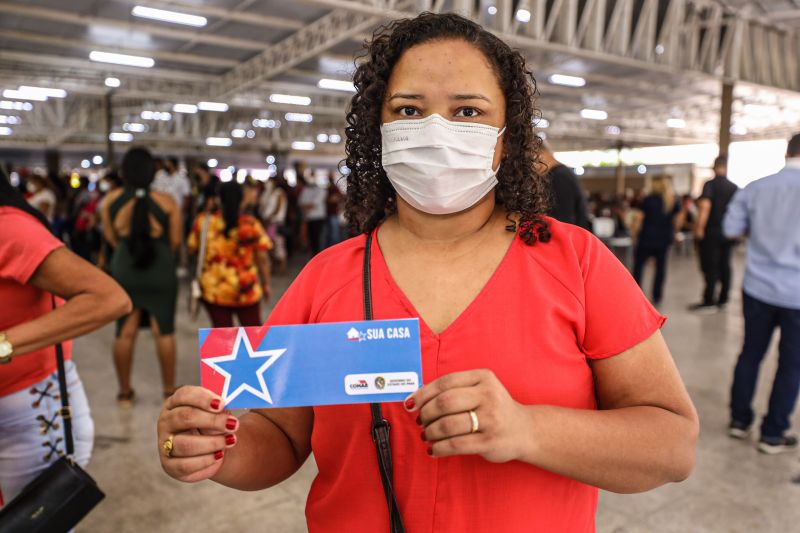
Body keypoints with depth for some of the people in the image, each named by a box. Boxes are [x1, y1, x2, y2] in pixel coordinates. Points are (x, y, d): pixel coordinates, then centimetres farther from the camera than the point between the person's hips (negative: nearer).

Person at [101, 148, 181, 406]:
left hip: (124, 271, 2)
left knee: (125, 332, 11)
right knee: (164, 332, 8)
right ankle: (169, 391, 17)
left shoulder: (111, 200, -4)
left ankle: (125, 392, 22)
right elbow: (175, 241, -7)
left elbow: (110, 237, 3)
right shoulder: (167, 202, -12)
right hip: (161, 272, -2)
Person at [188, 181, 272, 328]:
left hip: (213, 290, 1)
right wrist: (266, 284, 4)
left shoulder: (204, 221, -5)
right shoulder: (252, 224, -8)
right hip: (246, 290, -1)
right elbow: (262, 259, -7)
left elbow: (192, 249, 4)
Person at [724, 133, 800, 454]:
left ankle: (739, 420, 25)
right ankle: (773, 434, 16)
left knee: (750, 354, 16)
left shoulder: (756, 188, -1)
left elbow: (731, 229, 2)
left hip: (758, 288, 3)